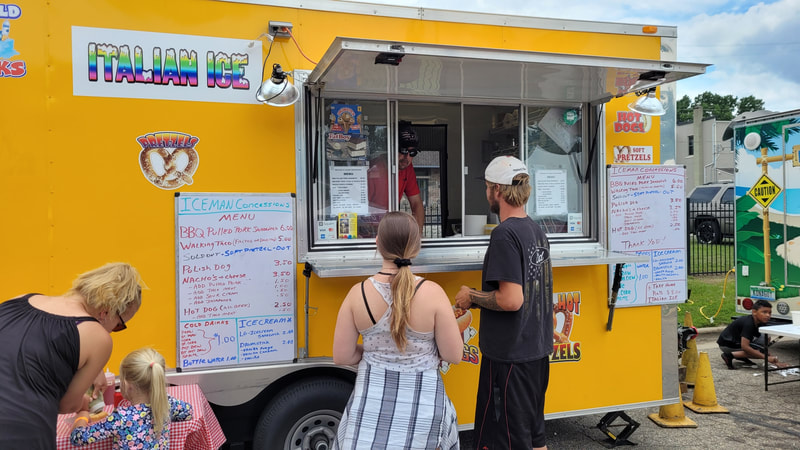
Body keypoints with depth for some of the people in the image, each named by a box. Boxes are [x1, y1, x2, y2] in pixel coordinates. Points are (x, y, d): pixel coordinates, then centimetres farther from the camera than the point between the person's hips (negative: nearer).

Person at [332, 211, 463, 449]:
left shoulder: (358, 293, -11)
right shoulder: (432, 293, -17)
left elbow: (342, 356, -5)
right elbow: (454, 355, -10)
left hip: (372, 401, 2)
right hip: (421, 401, -1)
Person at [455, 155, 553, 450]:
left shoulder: (505, 233, -19)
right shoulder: (536, 231, 9)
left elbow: (511, 300, -25)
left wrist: (471, 297, -10)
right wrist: (479, 298, 18)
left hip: (509, 355, -9)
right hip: (538, 349, 9)